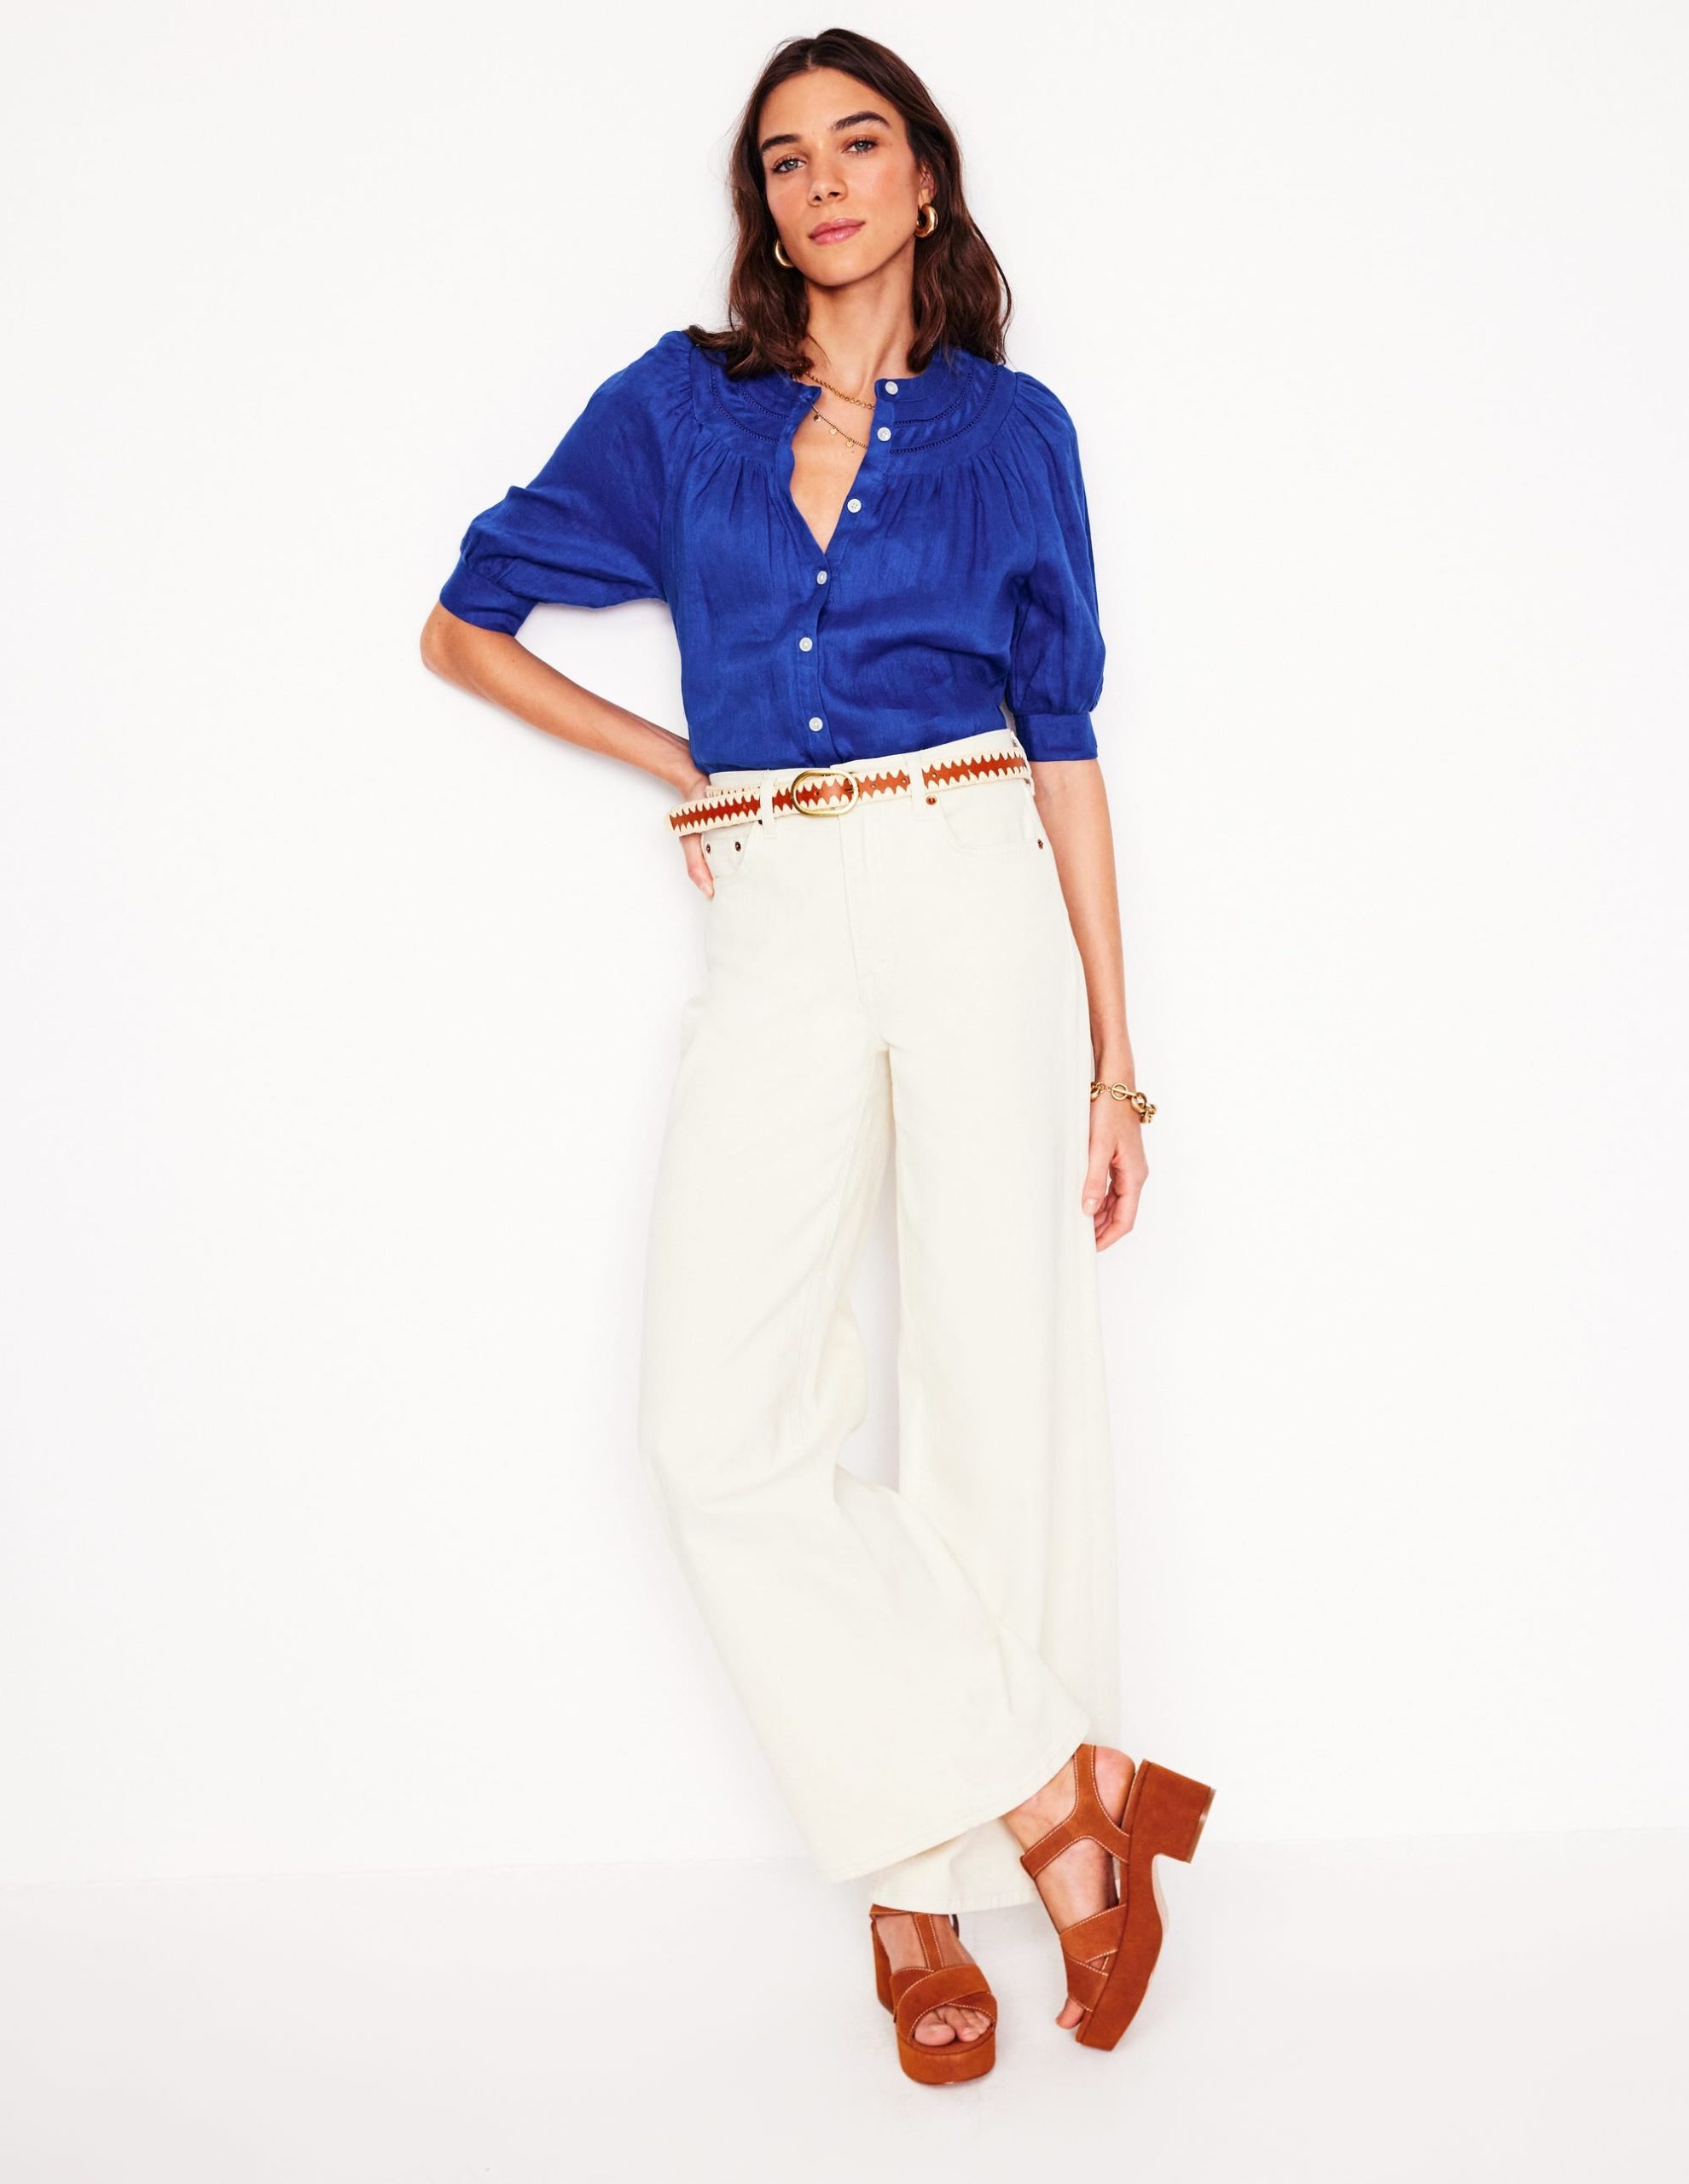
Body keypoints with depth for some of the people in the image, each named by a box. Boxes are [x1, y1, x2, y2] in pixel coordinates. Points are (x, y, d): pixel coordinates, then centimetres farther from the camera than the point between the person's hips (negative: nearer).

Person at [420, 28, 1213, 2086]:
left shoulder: (1009, 424, 10)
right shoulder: (679, 405, 12)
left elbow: (1063, 740, 8)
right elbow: (465, 622, 20)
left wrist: (1113, 1062, 3)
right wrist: (677, 758, 13)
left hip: (979, 904, -1)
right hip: (774, 934, 1)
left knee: (1001, 1406, -3)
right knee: (721, 1431, -11)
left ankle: (926, 1875, 14)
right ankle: (1050, 1798, -1)